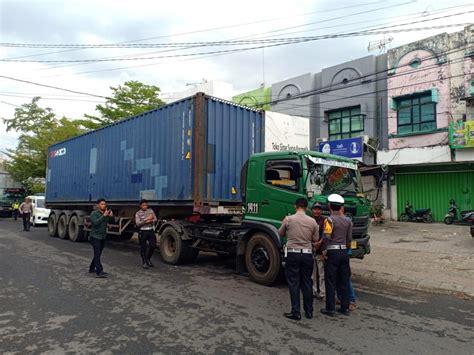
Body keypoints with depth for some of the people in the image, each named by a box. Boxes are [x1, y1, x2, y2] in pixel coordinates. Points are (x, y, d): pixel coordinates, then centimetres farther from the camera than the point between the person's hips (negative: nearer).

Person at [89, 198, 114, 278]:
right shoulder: (94, 214, -10)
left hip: (103, 237, 7)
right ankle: (99, 272, -14)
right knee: (97, 254, -10)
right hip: (95, 237, -7)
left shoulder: (106, 213, 8)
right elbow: (96, 222, -26)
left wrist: (111, 216, -16)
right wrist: (104, 216, -33)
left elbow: (112, 221, 4)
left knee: (98, 254, 15)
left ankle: (92, 268, 31)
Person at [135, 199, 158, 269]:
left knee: (153, 246, -1)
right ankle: (144, 262, 17)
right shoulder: (138, 213, -2)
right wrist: (146, 219, -18)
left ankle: (148, 259, 25)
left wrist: (150, 221, -13)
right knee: (143, 248, 4)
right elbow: (138, 223, -13)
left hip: (151, 231, 3)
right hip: (143, 232, -3)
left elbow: (155, 219, 6)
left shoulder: (151, 211, 9)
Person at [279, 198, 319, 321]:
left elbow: (281, 234, 10)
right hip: (307, 254, 3)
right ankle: (309, 312, 20)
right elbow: (315, 241, 7)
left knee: (294, 284, 4)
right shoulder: (312, 221, 0)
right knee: (307, 283, 12)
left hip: (293, 254, -2)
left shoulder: (288, 219, -5)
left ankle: (296, 313, 6)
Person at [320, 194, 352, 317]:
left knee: (330, 282, 2)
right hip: (344, 252, 5)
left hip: (332, 252, -5)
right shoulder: (348, 221, 6)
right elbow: (349, 239, 10)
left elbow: (327, 237, -19)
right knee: (344, 281, 13)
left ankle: (330, 309, 8)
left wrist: (324, 250, -8)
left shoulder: (330, 220, -11)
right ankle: (345, 308, 20)